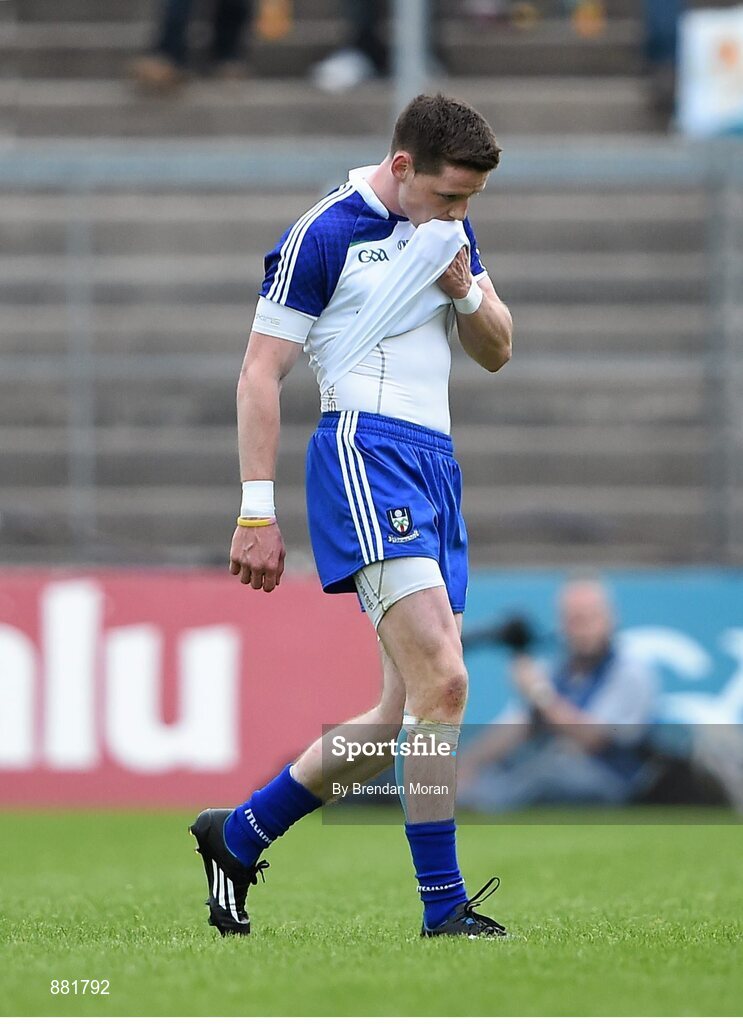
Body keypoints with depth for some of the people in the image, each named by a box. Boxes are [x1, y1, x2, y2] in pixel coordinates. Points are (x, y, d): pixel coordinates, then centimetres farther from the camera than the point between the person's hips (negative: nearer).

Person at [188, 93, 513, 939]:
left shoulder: (446, 228, 16)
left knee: (408, 713, 5)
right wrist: (257, 511, -12)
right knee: (440, 681, -21)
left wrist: (465, 289, -1)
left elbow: (495, 353, 21)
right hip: (366, 449, -8)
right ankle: (443, 906, -18)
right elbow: (260, 372, -7)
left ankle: (238, 835, 18)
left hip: (435, 462, 8)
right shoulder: (325, 234, -7)